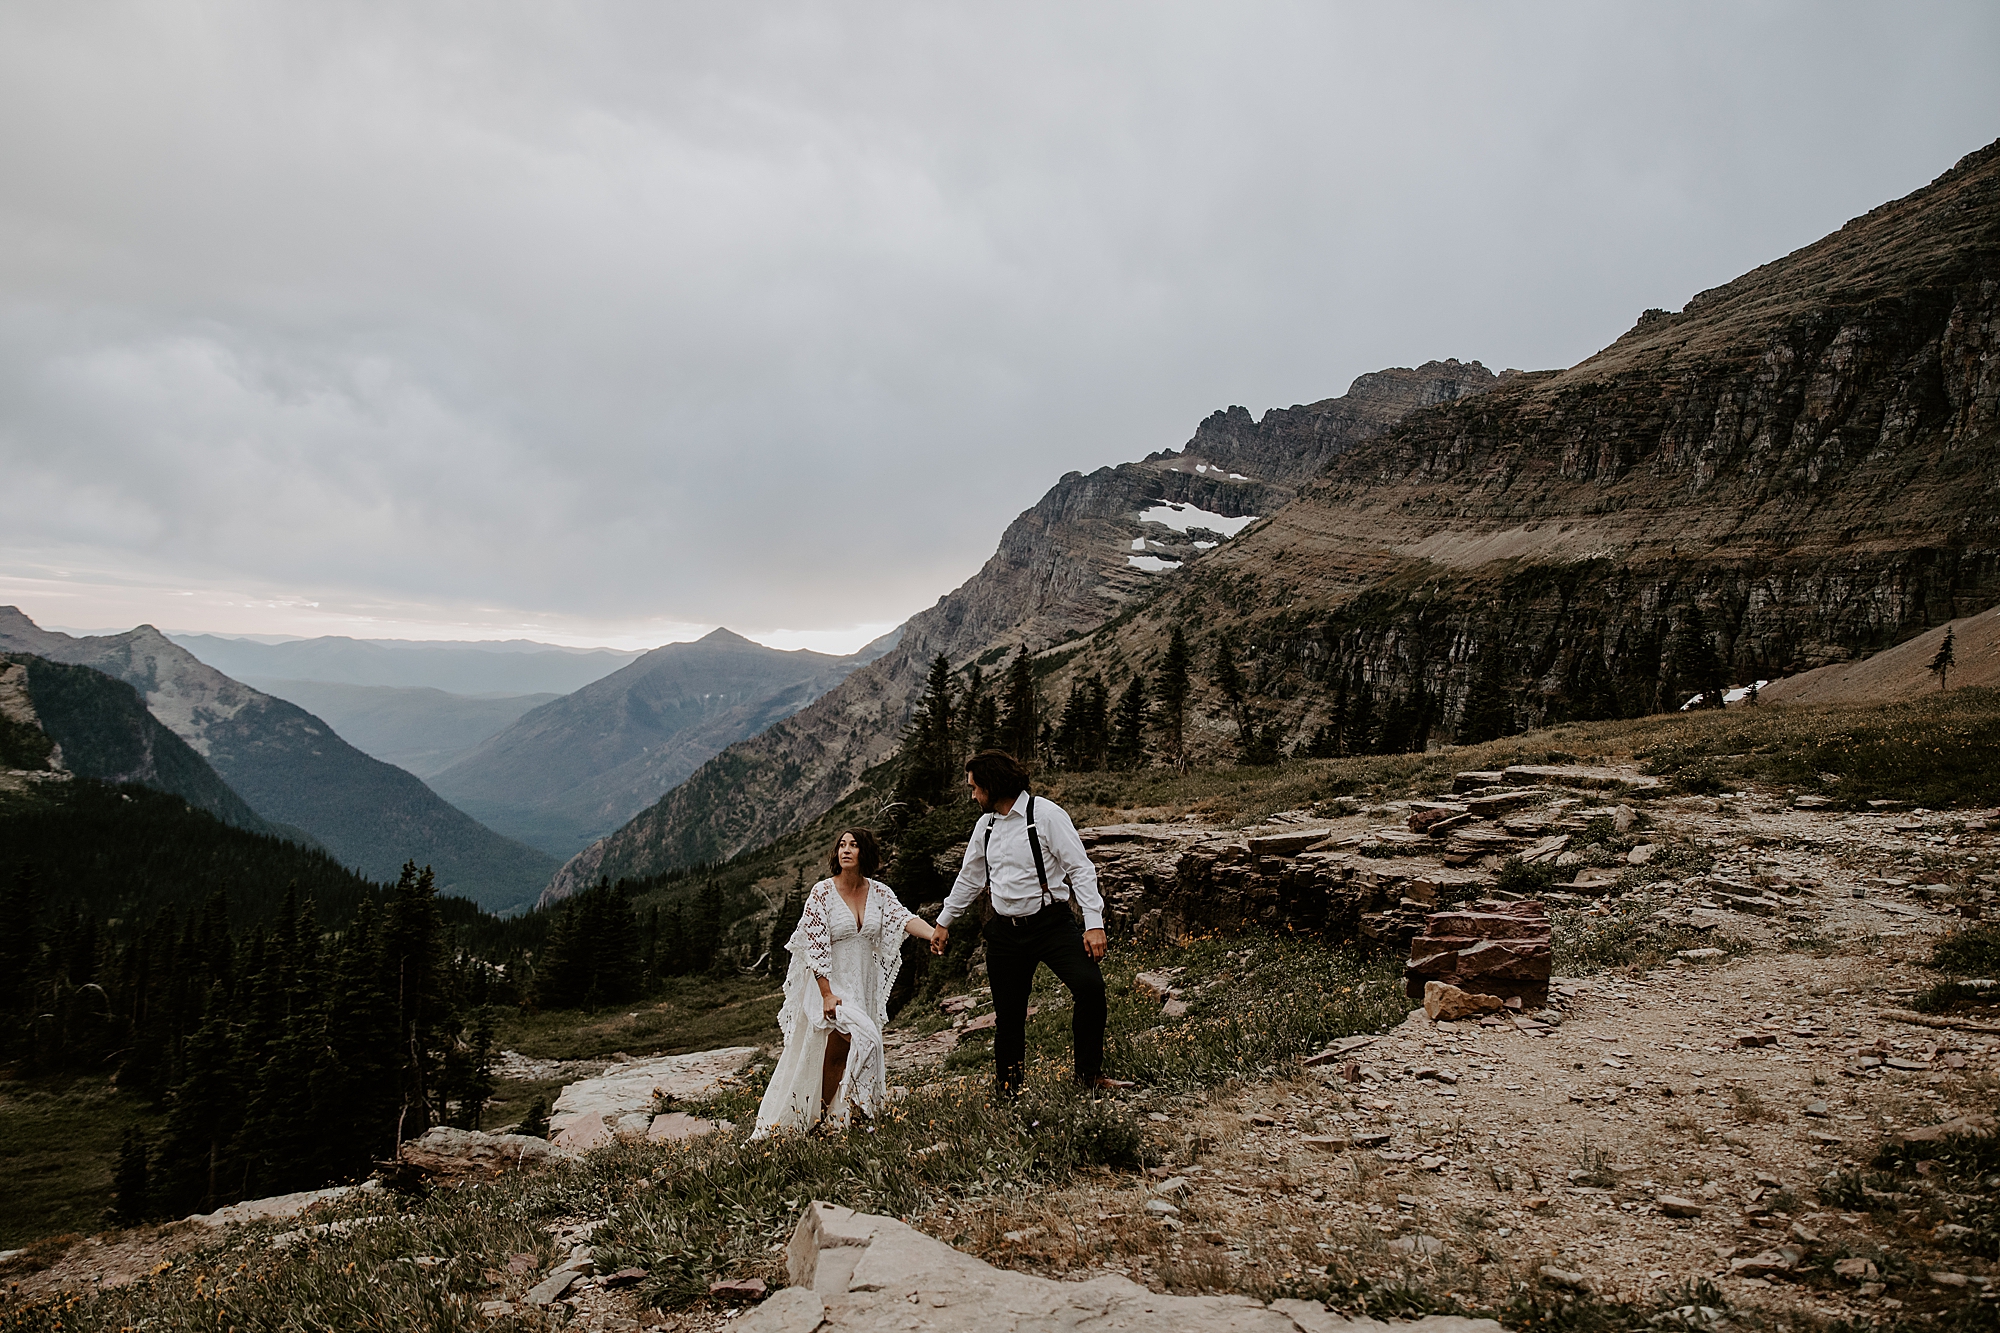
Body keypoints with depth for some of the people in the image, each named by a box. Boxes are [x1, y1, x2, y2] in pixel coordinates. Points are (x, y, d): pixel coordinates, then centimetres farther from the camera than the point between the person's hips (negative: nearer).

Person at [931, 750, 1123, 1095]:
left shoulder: (1047, 815, -10)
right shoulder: (985, 825, 10)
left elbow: (1080, 869, -12)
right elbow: (969, 878, 24)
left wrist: (1094, 923, -20)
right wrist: (943, 922, 31)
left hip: (1051, 923, -5)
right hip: (1004, 931, 5)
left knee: (1089, 985, -23)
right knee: (1008, 1011, 8)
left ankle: (1089, 1072, -6)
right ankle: (1007, 1088, 26)